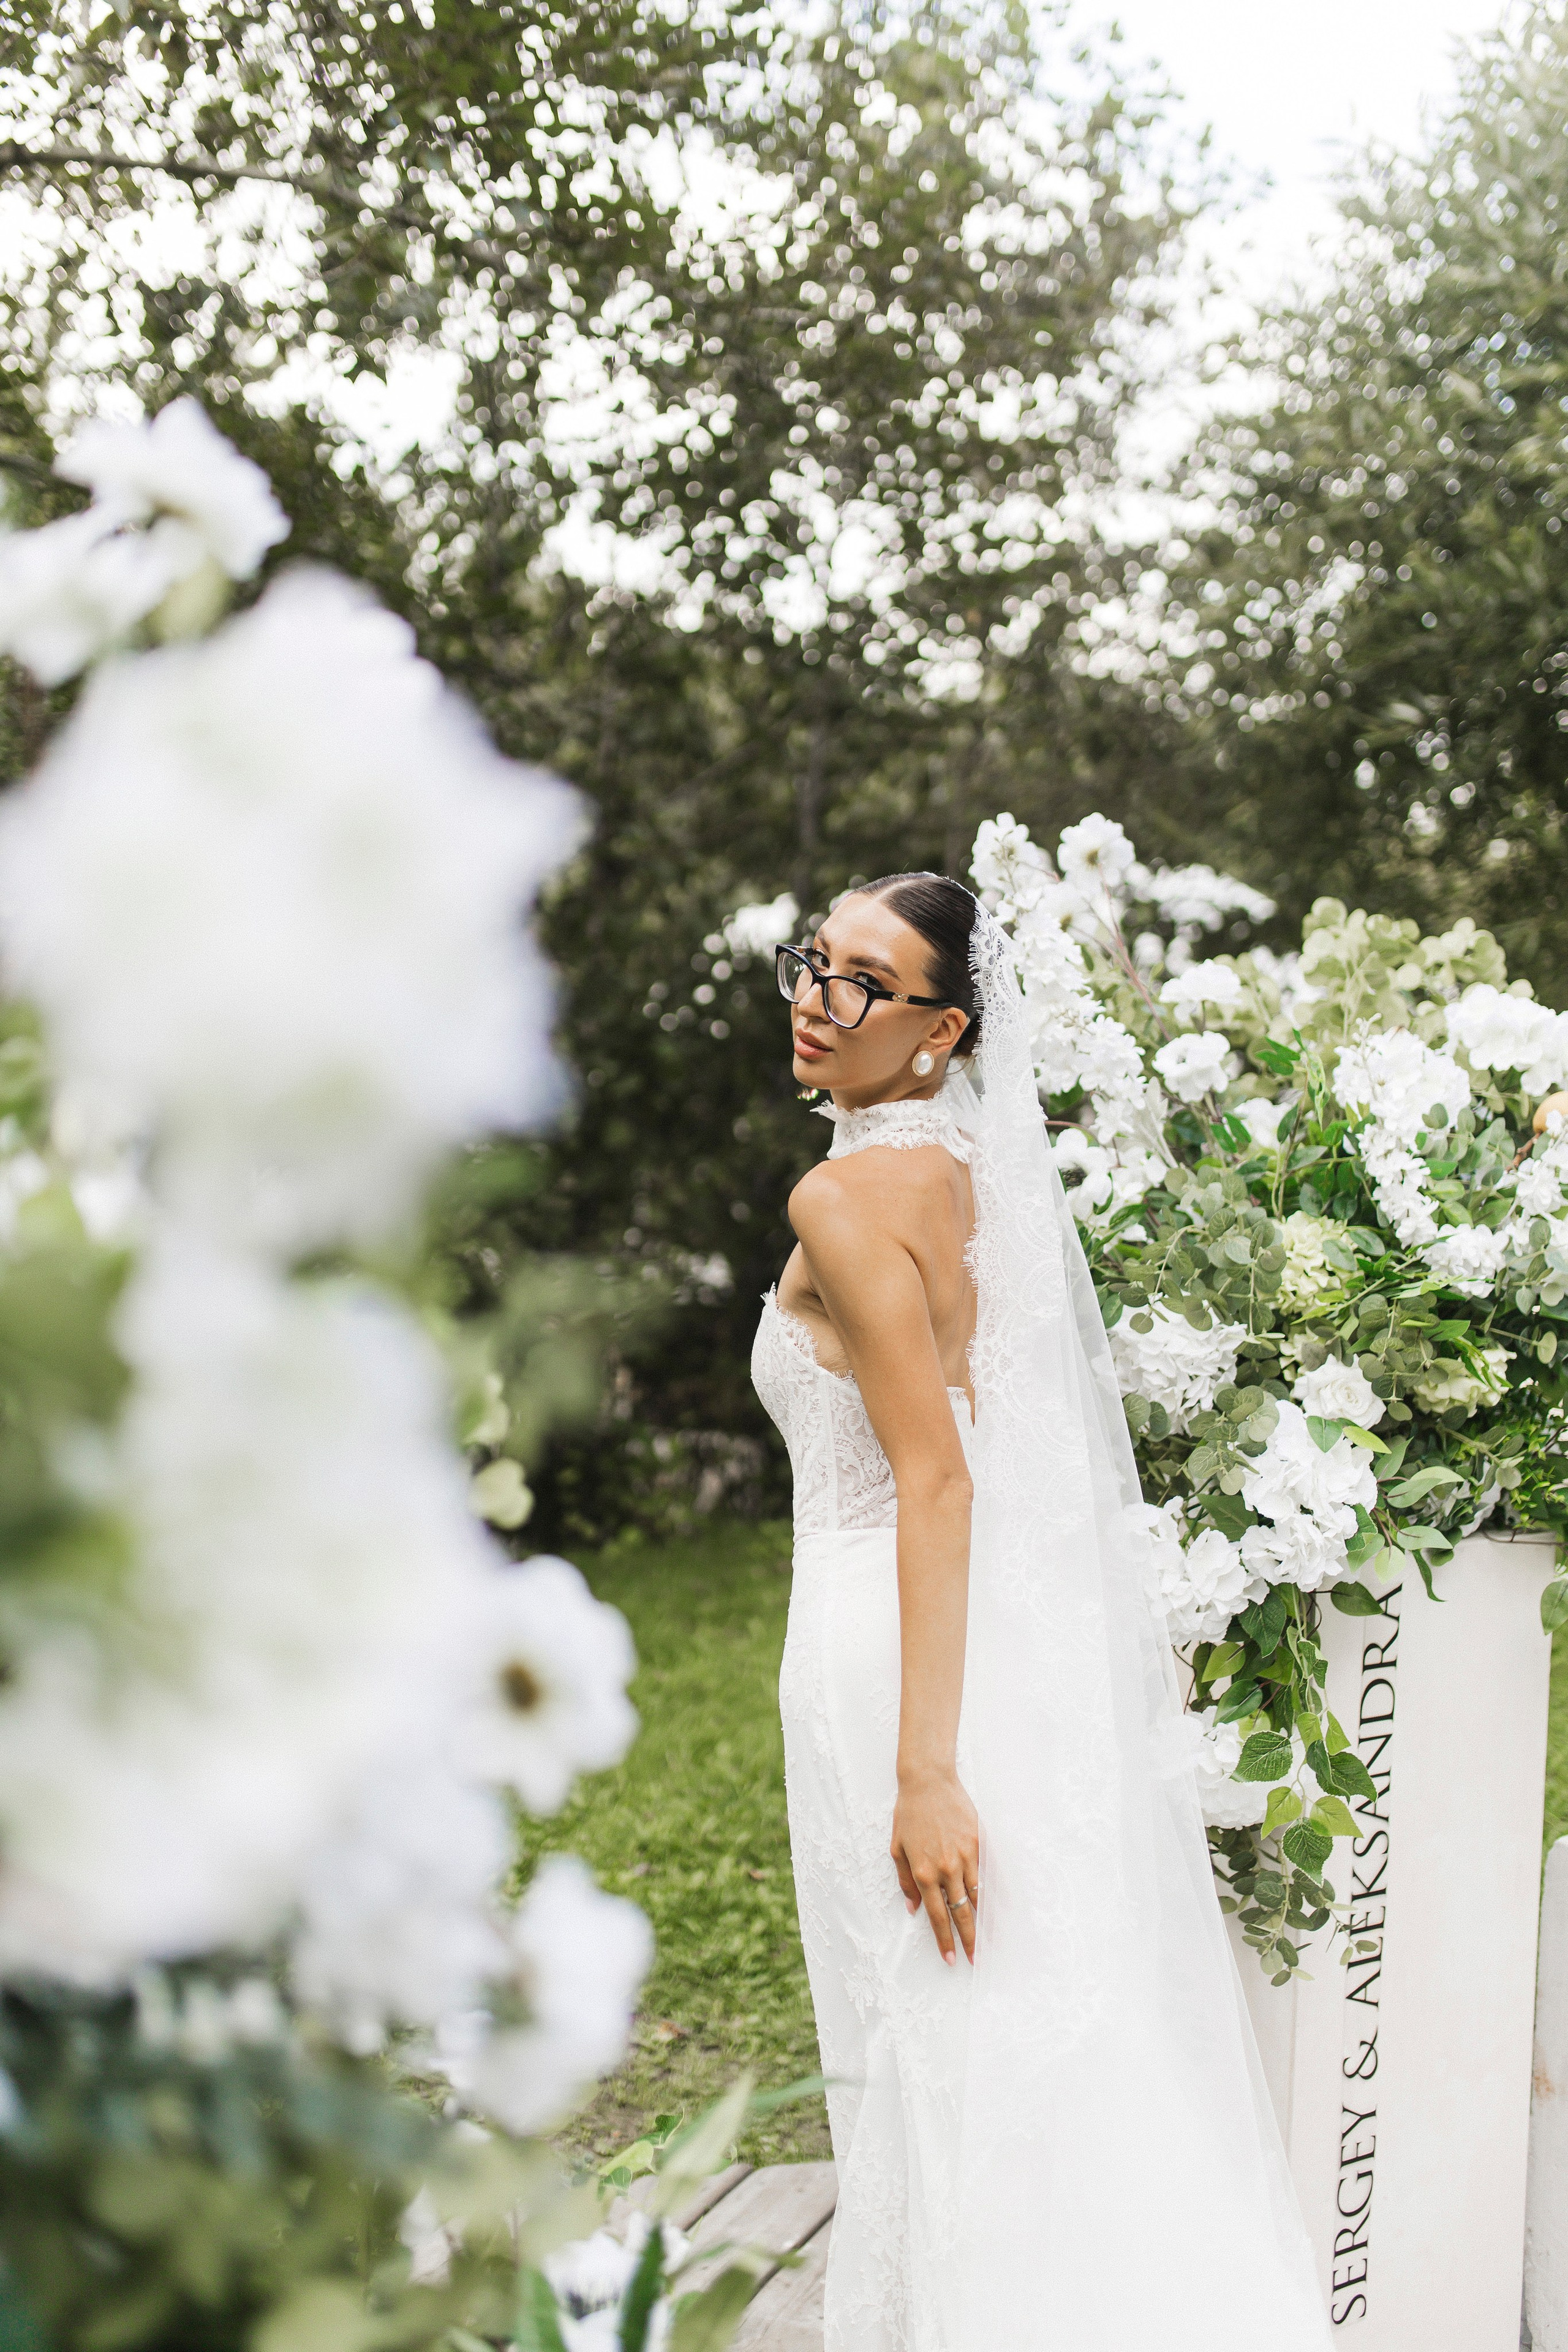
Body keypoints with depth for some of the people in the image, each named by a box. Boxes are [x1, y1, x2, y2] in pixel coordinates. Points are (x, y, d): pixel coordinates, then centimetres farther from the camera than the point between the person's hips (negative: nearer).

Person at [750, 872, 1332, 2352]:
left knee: (925, 2071, 3)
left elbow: (935, 1479, -20)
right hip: (1010, 1628, 8)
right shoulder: (961, 1171, 10)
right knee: (1044, 2049, 16)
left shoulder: (844, 1199, -14)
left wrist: (925, 1772, -23)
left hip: (898, 1654, -8)